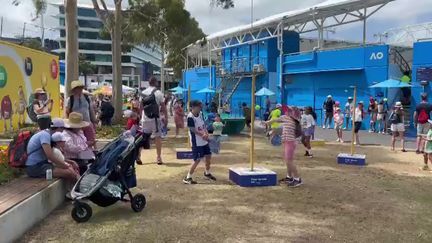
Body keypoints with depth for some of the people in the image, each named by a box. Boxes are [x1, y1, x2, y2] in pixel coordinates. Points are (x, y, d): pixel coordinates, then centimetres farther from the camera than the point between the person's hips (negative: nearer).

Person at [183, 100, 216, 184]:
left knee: (208, 156, 16)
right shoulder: (190, 117, -19)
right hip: (196, 142, -8)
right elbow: (193, 130, -22)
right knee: (197, 160, -8)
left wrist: (206, 133, -10)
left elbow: (203, 125, 8)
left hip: (204, 141, 8)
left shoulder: (200, 114, 5)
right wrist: (203, 135, -25)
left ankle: (207, 173, 39)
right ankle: (188, 178, 1)